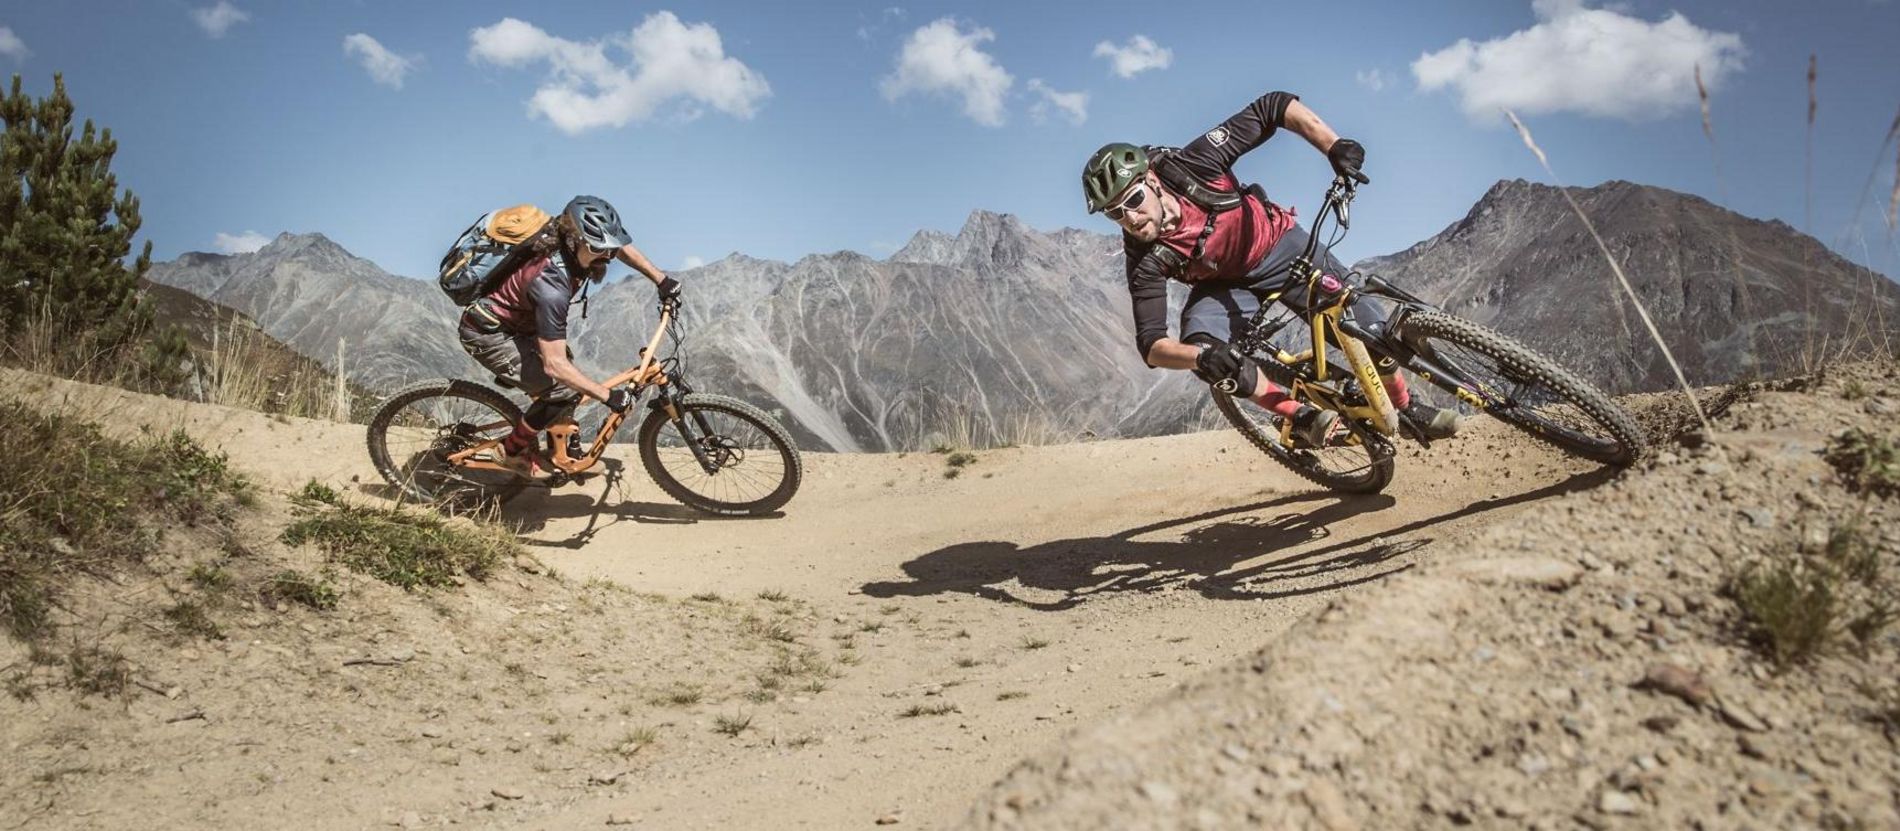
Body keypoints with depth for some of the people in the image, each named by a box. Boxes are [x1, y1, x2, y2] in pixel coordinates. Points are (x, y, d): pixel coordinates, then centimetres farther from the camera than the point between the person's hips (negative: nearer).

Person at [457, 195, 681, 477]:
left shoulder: (574, 244, -13)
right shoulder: (551, 286, -37)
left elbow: (623, 248, 11)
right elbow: (554, 365, -34)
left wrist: (662, 280, 6)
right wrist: (608, 396, -29)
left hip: (513, 321, 9)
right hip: (488, 335, -9)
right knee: (565, 390, -14)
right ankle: (512, 451, 5)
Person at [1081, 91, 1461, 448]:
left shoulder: (1193, 164, -31)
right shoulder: (1145, 260, -28)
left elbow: (1273, 107, -23)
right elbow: (1151, 344, -31)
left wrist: (1334, 146, -34)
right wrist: (1200, 355, -51)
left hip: (1278, 246, 1)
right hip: (1226, 284, 0)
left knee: (1366, 323, -7)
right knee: (1199, 347, -31)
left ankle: (1408, 409, 21)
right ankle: (1302, 416, -15)